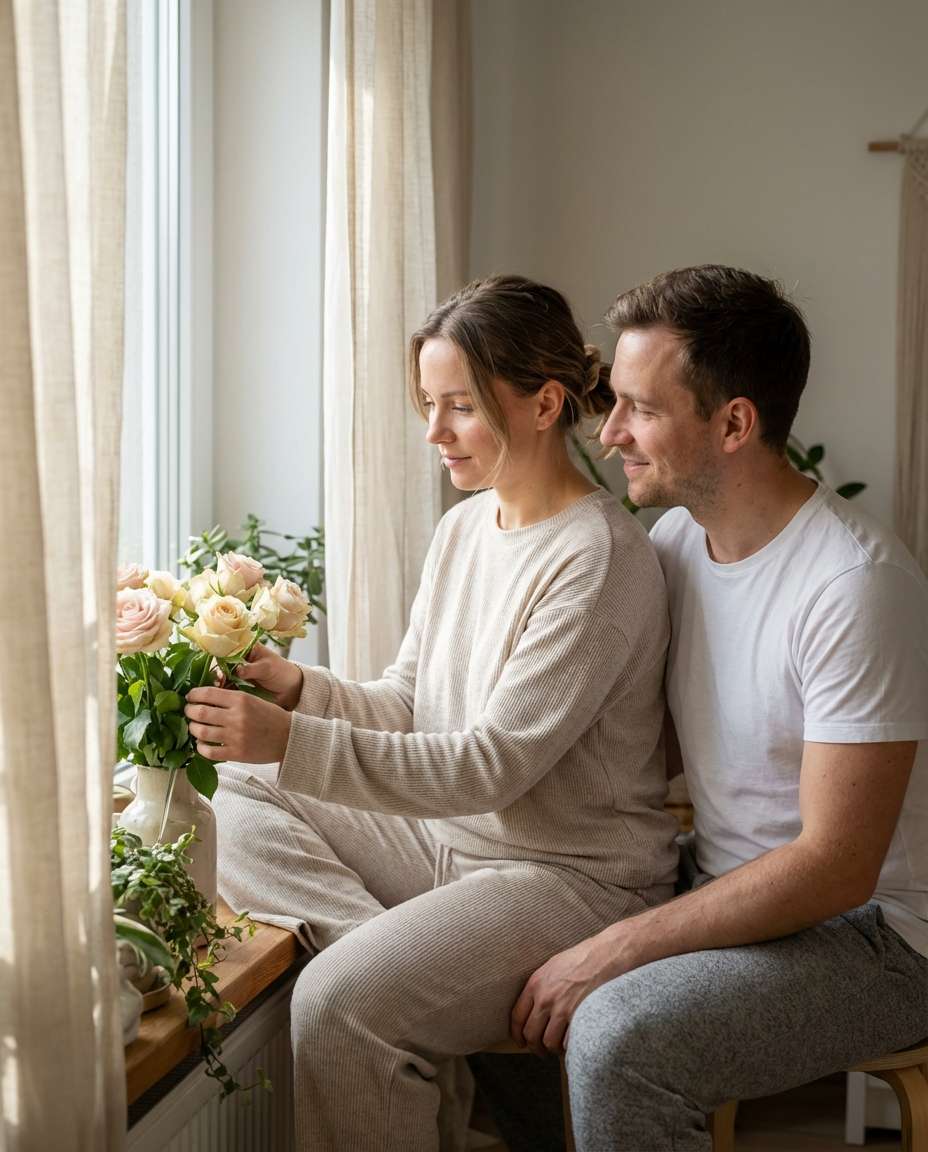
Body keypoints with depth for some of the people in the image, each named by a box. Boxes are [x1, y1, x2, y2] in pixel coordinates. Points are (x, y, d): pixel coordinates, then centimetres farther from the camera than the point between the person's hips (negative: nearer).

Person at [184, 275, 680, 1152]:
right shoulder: (463, 526, 8)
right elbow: (405, 706, 10)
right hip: (448, 833, 9)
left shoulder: (599, 559, -20)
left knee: (339, 1003, -26)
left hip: (571, 874, -9)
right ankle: (397, 955, -16)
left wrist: (293, 741, -30)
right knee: (243, 807, -3)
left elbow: (492, 764, -24)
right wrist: (297, 688, -10)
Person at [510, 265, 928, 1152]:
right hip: (721, 880, 8)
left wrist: (611, 952, -24)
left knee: (615, 1038, -29)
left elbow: (836, 868, -24)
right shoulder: (675, 536, 1)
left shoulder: (854, 582, -24)